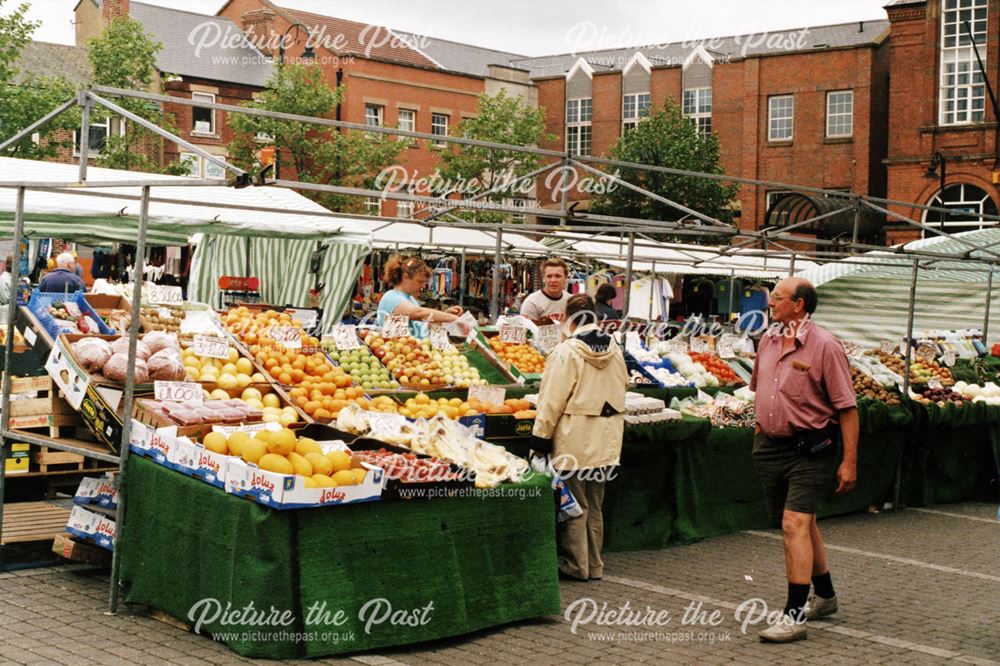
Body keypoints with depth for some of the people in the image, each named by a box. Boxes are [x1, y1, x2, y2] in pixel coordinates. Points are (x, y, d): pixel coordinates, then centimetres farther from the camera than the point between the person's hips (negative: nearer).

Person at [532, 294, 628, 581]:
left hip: (575, 441, -6)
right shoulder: (614, 351, 4)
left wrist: (541, 436, -8)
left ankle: (576, 565, 10)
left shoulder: (566, 352, -15)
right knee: (594, 506, 15)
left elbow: (552, 400, -15)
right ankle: (594, 565, 21)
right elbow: (622, 388, 14)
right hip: (606, 441, 6)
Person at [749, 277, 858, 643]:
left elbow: (847, 408, -13)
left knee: (795, 524, -15)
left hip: (810, 450, -7)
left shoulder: (825, 347, -14)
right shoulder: (768, 340, 6)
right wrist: (760, 432, 20)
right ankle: (824, 596, 36)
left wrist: (849, 462, -15)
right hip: (771, 446, 7)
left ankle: (794, 615, -12)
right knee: (802, 524, 18)